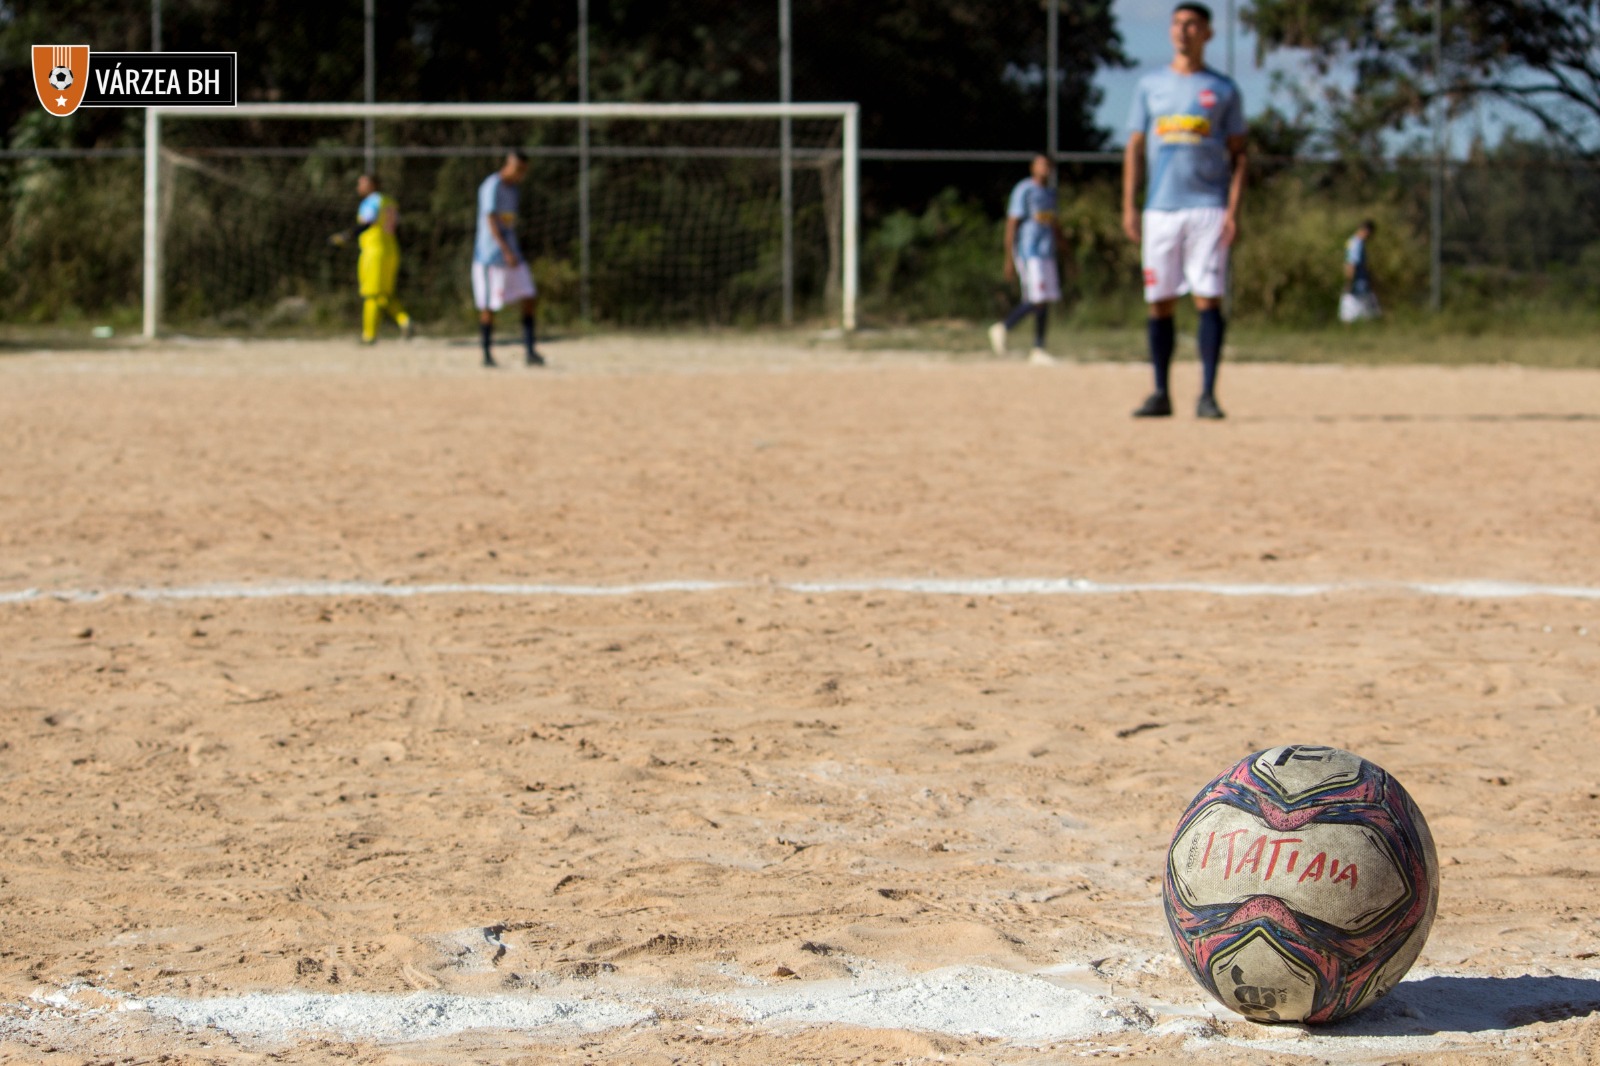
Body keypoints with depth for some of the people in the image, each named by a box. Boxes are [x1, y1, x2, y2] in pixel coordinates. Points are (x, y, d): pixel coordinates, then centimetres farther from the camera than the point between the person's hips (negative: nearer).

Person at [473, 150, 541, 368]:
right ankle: (487, 355, 6)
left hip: (511, 252, 9)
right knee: (488, 307, -2)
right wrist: (506, 251, -30)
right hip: (491, 254, -9)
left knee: (530, 299, 0)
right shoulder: (492, 186, -14)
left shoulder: (512, 188, 14)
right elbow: (490, 220, -22)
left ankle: (529, 350, -1)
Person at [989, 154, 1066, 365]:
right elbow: (1012, 224, -12)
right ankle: (1003, 328, 0)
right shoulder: (1024, 190, -9)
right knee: (1037, 300, -15)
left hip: (1047, 253, 8)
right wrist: (1009, 259, -16)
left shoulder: (1050, 193, 17)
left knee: (1045, 302, 4)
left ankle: (1038, 350, 7)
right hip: (1028, 252, -8)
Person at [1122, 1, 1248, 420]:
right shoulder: (1150, 85, 13)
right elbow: (1135, 148, 13)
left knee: (1208, 299, -9)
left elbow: (1237, 154, 6)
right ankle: (1161, 394, 8)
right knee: (1159, 302, 2)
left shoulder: (1223, 90, 8)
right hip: (1160, 208, 2)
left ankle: (1207, 395, -8)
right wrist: (1128, 206, 3)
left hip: (1207, 208, -2)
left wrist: (1233, 209, -6)